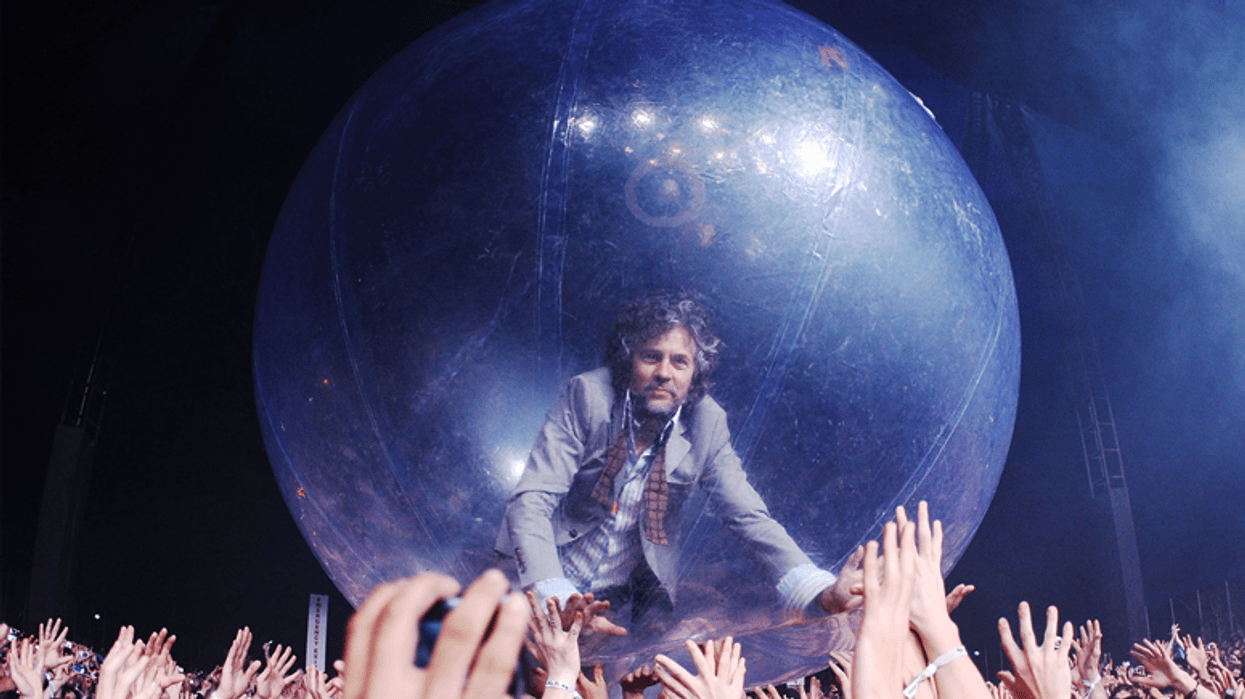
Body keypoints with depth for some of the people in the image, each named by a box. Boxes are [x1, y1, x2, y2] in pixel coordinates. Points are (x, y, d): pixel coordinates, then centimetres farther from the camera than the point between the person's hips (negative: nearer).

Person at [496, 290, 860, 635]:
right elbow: (532, 501, -22)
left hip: (628, 600, 3)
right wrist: (558, 599, -39)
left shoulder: (706, 423, -8)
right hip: (554, 583, -2)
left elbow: (748, 516, -4)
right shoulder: (588, 396, -17)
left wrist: (820, 589, -21)